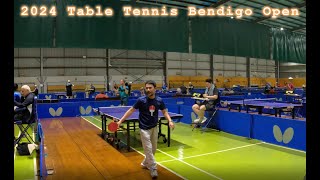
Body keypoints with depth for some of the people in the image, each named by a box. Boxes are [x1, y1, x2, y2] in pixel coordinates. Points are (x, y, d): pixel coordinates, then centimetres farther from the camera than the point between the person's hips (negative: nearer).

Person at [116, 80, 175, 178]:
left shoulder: (159, 100, -7)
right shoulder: (141, 100, -16)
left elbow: (164, 112, 4)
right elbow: (131, 110, -9)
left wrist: (170, 121, -14)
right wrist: (121, 120, -13)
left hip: (154, 127, 5)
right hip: (144, 128, -4)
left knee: (153, 149, 15)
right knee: (148, 149, -5)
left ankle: (145, 163, 37)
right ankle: (153, 168, 9)